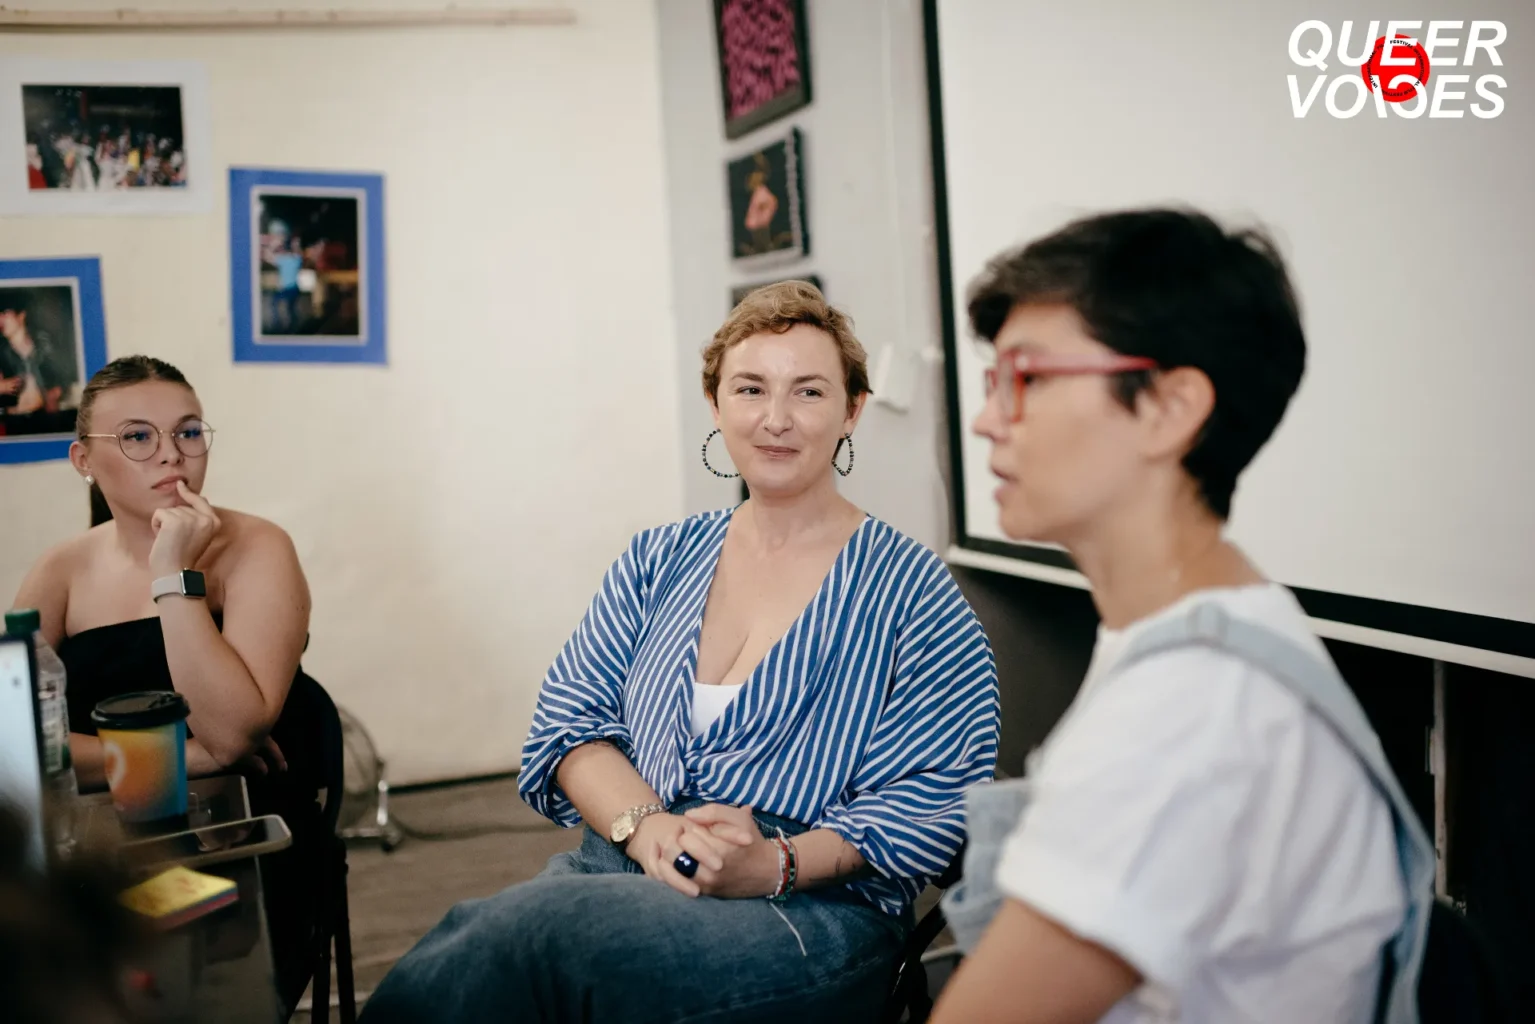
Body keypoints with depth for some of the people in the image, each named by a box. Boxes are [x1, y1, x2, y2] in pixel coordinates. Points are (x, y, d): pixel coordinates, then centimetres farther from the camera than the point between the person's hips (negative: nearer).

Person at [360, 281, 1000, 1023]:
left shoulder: (908, 591, 3)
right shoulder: (658, 563, 17)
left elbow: (932, 800, -5)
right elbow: (570, 719, 9)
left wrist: (775, 865, -20)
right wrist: (647, 828, -12)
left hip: (810, 912, -3)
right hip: (616, 869, 4)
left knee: (527, 930, -32)